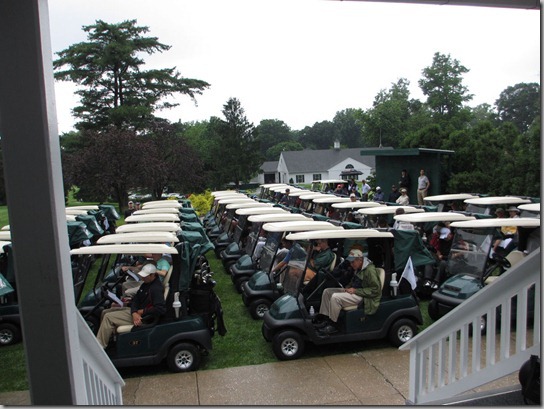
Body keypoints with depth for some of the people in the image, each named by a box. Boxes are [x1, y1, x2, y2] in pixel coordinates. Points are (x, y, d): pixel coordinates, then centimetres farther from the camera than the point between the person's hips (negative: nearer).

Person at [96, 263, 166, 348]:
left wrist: (142, 312, -20)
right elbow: (135, 300, 3)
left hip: (143, 317, -10)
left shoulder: (157, 288, -23)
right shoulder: (146, 284, 6)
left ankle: (99, 346, -4)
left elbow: (161, 309, -32)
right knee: (106, 312, 13)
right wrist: (134, 313, -17)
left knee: (108, 317, -13)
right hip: (136, 312, 10)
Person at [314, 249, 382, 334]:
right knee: (327, 291, 4)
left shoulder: (370, 270, -19)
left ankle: (333, 325, -15)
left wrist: (355, 291, -22)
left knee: (335, 297, -28)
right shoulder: (357, 268, 10)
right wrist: (348, 287, 4)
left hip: (361, 296, -10)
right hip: (353, 291, 10)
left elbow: (375, 290, -23)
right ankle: (326, 319, 3)